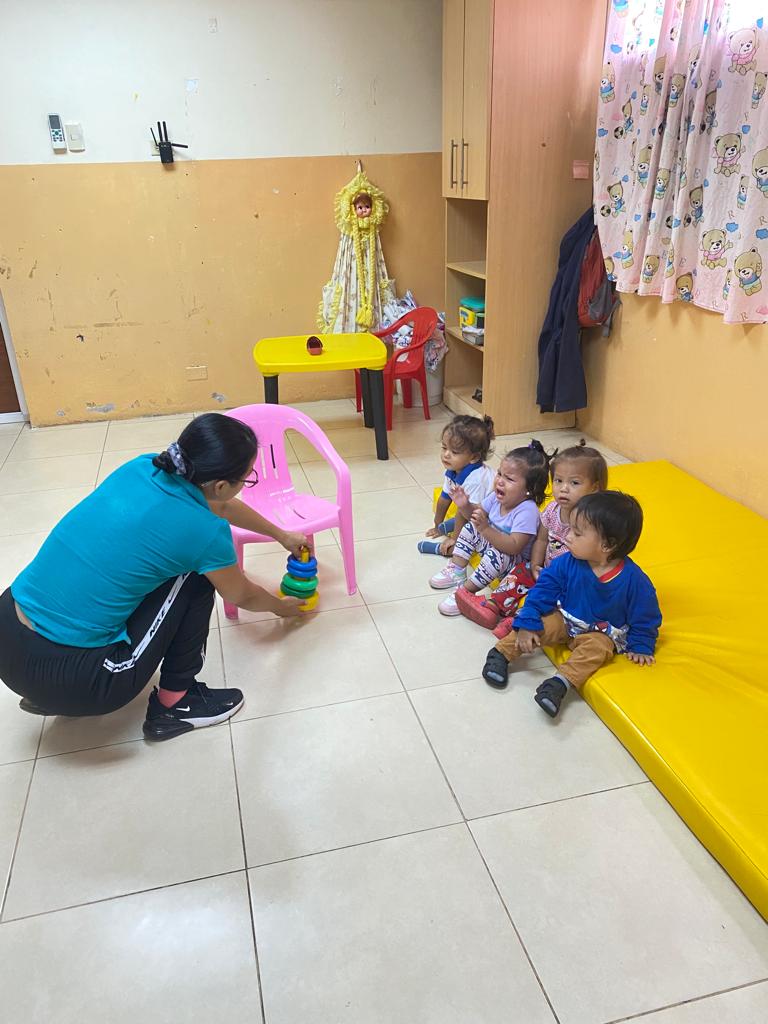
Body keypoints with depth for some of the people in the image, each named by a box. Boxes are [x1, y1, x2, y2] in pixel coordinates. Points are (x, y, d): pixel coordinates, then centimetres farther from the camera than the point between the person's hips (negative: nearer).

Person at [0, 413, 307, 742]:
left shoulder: (143, 467, 2)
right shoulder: (205, 531, -16)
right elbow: (243, 596, 7)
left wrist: (281, 535, 37)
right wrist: (283, 607, 30)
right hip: (70, 676, -6)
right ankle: (174, 704, 14)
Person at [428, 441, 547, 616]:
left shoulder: (527, 511, -32)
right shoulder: (497, 498, -9)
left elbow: (514, 547, -38)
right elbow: (477, 513, 7)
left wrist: (485, 528, -46)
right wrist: (465, 506, -16)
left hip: (516, 561, -8)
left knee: (496, 555, -35)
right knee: (470, 528, 2)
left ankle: (465, 591, -20)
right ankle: (456, 571, 5)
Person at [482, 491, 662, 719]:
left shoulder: (633, 579, -22)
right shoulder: (567, 563, -16)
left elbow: (645, 618, -8)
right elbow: (543, 591, -9)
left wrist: (640, 647, -5)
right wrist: (526, 625, -14)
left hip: (601, 633, -2)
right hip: (565, 620, 3)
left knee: (597, 647, -31)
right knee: (542, 624, -20)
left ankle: (561, 682, -41)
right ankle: (501, 653, -8)